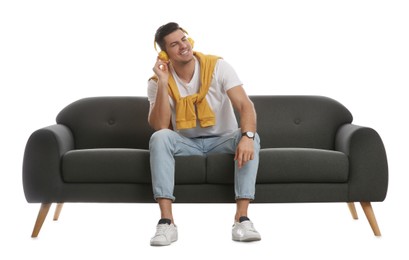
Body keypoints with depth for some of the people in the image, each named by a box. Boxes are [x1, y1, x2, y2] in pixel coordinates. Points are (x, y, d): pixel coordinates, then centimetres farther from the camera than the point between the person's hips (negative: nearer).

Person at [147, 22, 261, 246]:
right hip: (186, 143, 1)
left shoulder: (218, 67, -12)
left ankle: (241, 218, -35)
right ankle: (166, 221, -37)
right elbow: (160, 127, -19)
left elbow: (245, 105, -23)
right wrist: (163, 84, -26)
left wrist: (247, 135, -43)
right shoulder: (157, 82, -8)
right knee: (159, 138, -31)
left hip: (222, 140, 0)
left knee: (251, 138, -32)